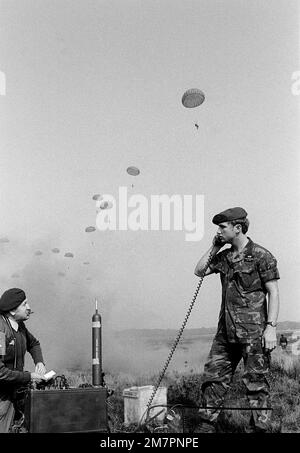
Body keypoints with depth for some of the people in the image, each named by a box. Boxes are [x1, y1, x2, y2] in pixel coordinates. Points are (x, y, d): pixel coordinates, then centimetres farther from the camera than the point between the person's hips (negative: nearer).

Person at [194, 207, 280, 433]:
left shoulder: (261, 256, -7)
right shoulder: (224, 256, 13)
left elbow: (273, 293, -9)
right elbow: (199, 271, 21)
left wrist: (271, 327, -17)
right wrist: (214, 248, 10)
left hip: (253, 332, -7)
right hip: (226, 331, 7)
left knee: (256, 382, -1)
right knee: (214, 376, 8)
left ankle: (259, 428, 7)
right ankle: (207, 424, 17)